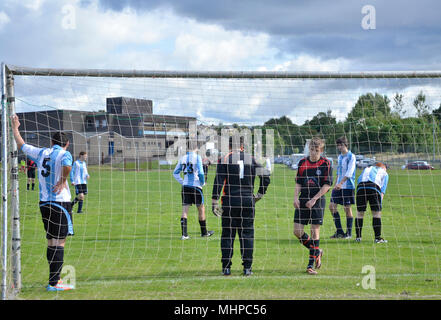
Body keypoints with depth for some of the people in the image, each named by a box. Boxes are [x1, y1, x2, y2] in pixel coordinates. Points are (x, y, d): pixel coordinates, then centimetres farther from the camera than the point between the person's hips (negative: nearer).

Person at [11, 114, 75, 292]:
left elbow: (22, 145, 26)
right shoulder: (64, 154, -5)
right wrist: (63, 181, -12)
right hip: (60, 202, -6)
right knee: (59, 242, -6)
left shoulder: (41, 152, 11)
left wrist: (15, 128, 40)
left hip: (44, 203, 6)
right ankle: (54, 283, -10)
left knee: (51, 242, 14)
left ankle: (55, 278, 22)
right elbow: (67, 166, -29)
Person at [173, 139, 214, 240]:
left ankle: (184, 234, -8)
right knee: (201, 209, 12)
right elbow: (200, 173, -15)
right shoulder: (197, 157, -8)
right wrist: (202, 182, 2)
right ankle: (204, 232, 23)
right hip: (196, 186, -4)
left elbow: (175, 173, 13)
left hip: (185, 186, 4)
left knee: (185, 211, 2)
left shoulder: (183, 158, 7)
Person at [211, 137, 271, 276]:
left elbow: (218, 181, -7)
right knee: (247, 234, 6)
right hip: (248, 201, 1)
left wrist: (214, 201, -6)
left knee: (227, 234, 6)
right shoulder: (251, 159, 7)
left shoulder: (224, 160, 0)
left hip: (229, 202, -1)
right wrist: (260, 194, 10)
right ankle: (247, 267, 3)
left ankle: (226, 267, 4)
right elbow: (265, 176, 1)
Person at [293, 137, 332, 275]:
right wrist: (296, 197, -2)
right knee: (297, 231, -1)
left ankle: (311, 265, 2)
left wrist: (314, 199, -12)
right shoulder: (302, 163, 8)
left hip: (318, 201, -4)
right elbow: (298, 183, 13)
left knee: (315, 231, -4)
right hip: (303, 201, 4)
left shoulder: (326, 163, -4)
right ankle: (317, 251, 22)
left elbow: (327, 185, -7)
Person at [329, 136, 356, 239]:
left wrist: (340, 183, -24)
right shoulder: (340, 157, 15)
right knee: (332, 206, 1)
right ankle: (339, 231, 9)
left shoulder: (351, 156, -9)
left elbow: (349, 173, -17)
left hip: (348, 186, -7)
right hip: (338, 186, 8)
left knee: (347, 208, -2)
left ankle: (349, 233, 8)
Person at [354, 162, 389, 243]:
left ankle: (358, 237, 11)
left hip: (361, 187, 3)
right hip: (374, 187, -3)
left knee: (359, 213, 8)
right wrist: (381, 195, 2)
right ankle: (378, 237, 0)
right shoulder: (384, 173, 28)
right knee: (376, 213, 3)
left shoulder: (366, 169, 36)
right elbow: (383, 186, 12)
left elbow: (359, 180, 19)